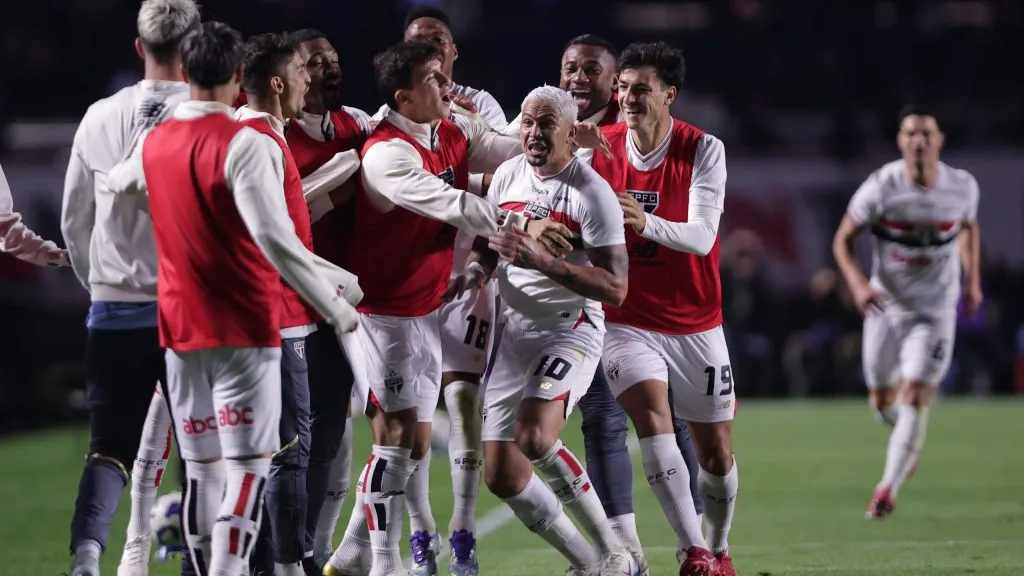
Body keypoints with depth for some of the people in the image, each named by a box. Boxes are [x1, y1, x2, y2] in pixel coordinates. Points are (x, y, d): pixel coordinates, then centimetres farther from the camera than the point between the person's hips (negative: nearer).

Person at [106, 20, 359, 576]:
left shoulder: (153, 143, 6)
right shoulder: (246, 145, -14)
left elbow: (117, 182, 29)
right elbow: (275, 240, -22)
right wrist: (338, 309, -16)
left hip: (180, 331, 6)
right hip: (244, 331, -6)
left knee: (202, 470, 11)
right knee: (247, 468, -7)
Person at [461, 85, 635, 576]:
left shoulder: (592, 194, -15)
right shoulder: (508, 176, 5)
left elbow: (615, 289, -20)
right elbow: (485, 245, 21)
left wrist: (541, 260, -29)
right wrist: (476, 269, -3)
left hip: (572, 328, -7)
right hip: (517, 330, 7)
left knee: (534, 438, -31)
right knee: (502, 475, 2)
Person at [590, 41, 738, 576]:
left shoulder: (704, 150, -11)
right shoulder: (599, 148, -3)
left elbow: (701, 236, -23)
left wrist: (647, 222, -41)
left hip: (696, 325, 0)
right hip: (626, 323, 0)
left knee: (717, 452, 5)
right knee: (651, 415, -24)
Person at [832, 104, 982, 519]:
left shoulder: (962, 187, -10)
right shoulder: (881, 187, -17)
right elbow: (842, 240, -8)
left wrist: (973, 280, 6)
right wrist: (857, 283, -24)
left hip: (936, 309, 0)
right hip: (886, 303, 0)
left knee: (915, 395, -13)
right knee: (882, 400, 9)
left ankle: (889, 487, -6)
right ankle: (910, 442, 43)